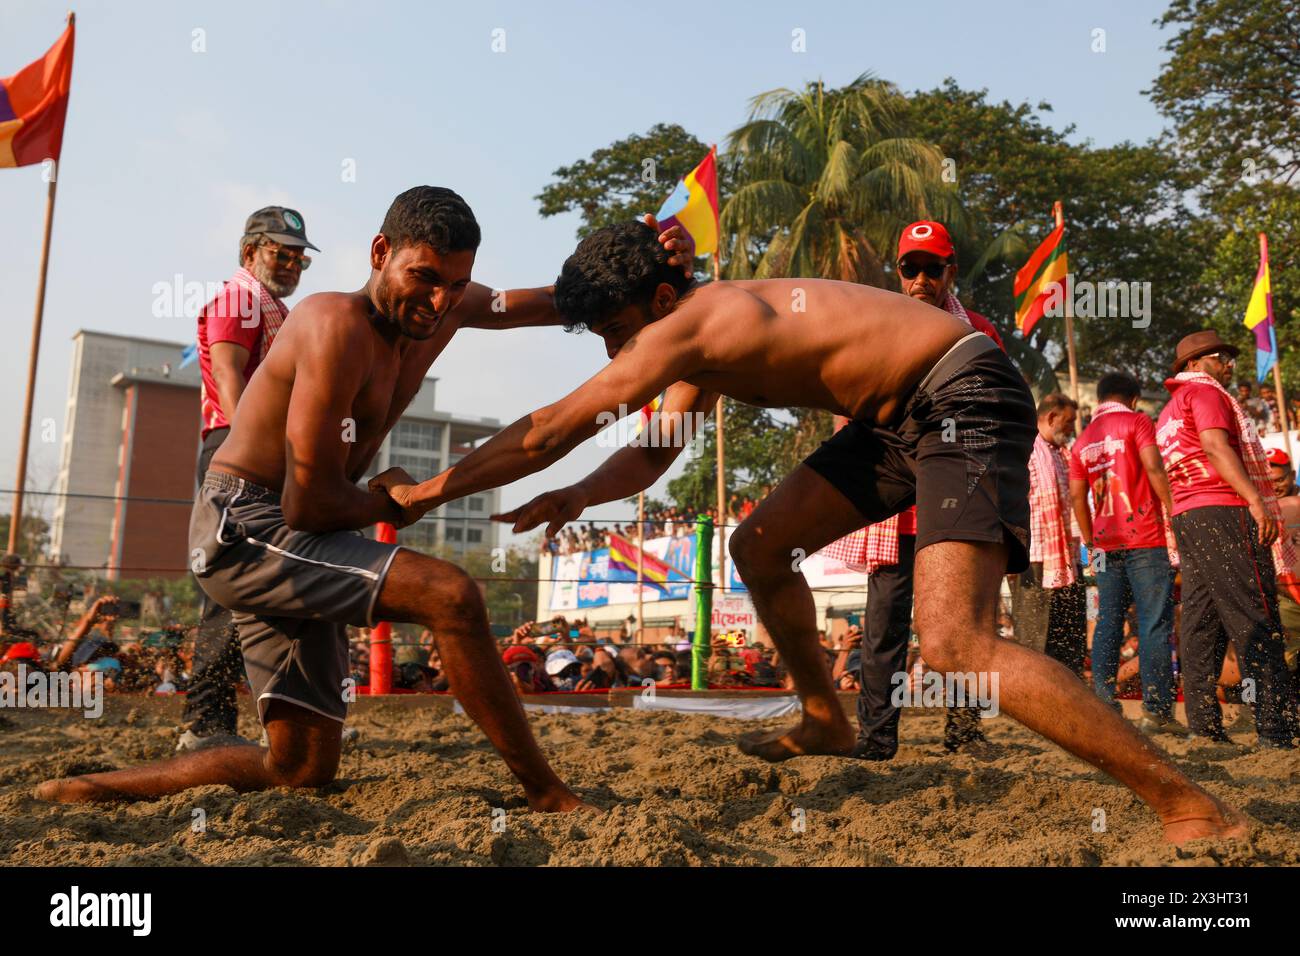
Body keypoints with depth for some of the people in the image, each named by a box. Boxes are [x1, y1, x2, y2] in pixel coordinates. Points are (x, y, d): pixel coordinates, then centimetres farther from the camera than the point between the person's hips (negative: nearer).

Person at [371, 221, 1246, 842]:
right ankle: (827, 723, 30)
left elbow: (549, 431, -17)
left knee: (955, 646, -24)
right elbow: (652, 453, 19)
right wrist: (578, 499, 1)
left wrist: (427, 490, -8)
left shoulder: (688, 327, -20)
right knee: (761, 548, 11)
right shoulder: (704, 342, 9)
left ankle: (1193, 808, -12)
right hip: (901, 415, 10)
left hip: (967, 399, -10)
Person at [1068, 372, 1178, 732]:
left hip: (1106, 543, 5)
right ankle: (1156, 709, -6)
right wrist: (1175, 514, -6)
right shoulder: (1136, 422, 1)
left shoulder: (1083, 440, 15)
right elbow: (1154, 468, -12)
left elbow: (1077, 495, 11)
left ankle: (1103, 705, 6)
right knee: (1155, 623, -4)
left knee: (1108, 624, 8)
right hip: (1145, 538, -5)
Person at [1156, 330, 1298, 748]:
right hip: (1225, 511, -9)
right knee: (1254, 620, -11)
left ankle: (1204, 726, 7)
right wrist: (1256, 500, -23)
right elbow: (1216, 446, -16)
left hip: (1186, 519, 9)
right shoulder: (1205, 391, 0)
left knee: (1201, 623, 6)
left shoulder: (1167, 412, 27)